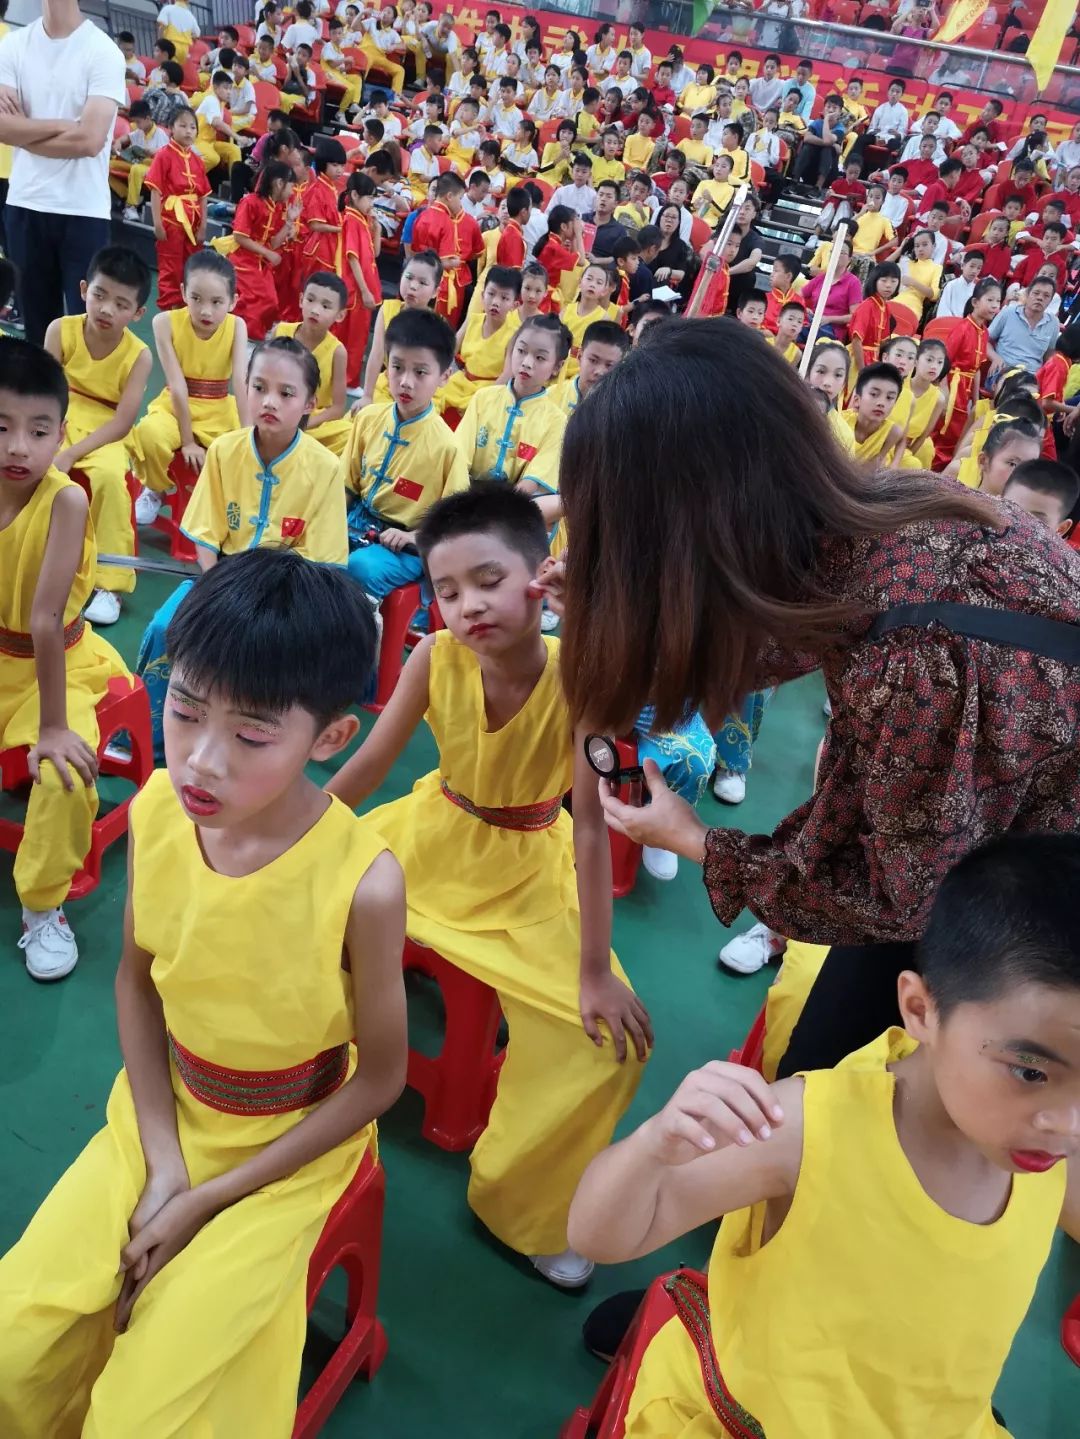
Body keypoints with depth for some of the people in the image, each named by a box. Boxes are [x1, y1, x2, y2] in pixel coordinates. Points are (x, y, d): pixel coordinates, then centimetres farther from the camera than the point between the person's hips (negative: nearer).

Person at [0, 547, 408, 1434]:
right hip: (164, 1111, 4)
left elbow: (381, 1078, -15)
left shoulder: (363, 881, -30)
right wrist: (163, 1160, -8)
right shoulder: (157, 809, -17)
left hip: (292, 1145, -3)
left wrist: (209, 1197, -11)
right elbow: (136, 979, 0)